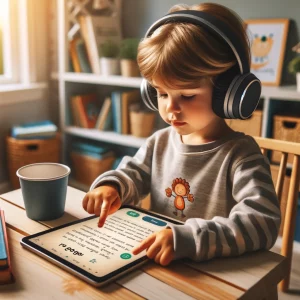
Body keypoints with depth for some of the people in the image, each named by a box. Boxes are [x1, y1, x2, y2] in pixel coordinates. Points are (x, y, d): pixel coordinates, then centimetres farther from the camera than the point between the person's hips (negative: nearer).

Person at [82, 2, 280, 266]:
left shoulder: (240, 155, -15)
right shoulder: (159, 143, 3)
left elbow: (263, 222, -26)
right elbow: (131, 174, 17)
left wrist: (187, 238, -38)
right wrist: (110, 186, -6)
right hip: (155, 267, 5)